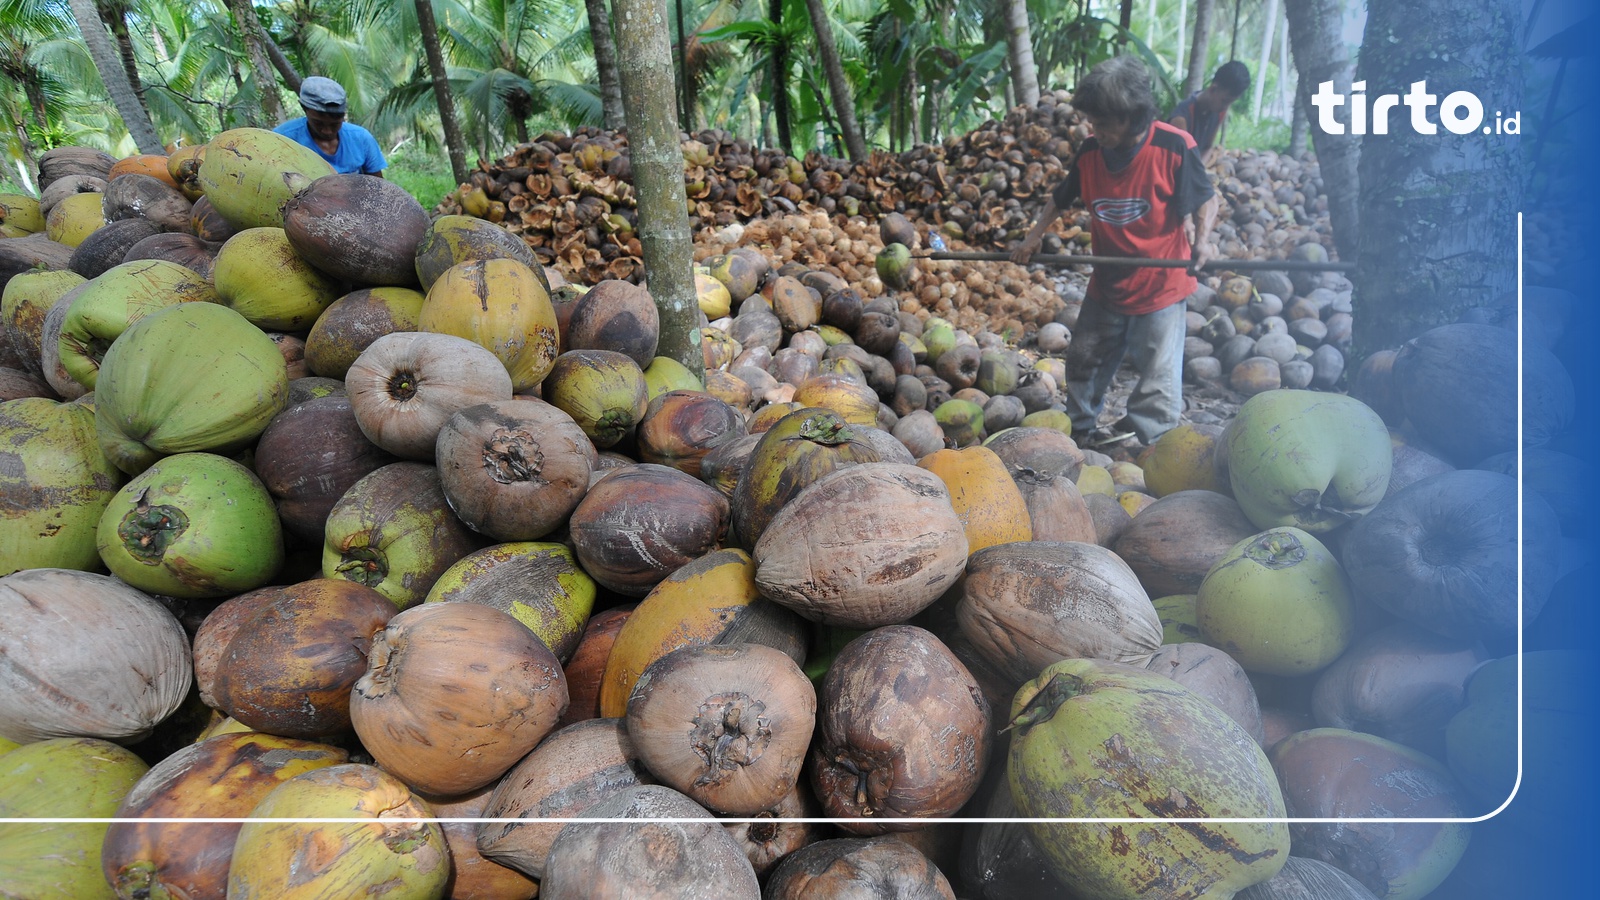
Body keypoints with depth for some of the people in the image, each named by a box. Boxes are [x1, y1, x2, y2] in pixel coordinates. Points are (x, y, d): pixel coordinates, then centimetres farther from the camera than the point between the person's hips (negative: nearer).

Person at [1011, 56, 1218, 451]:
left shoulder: (1174, 147, -17)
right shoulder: (1090, 153, -4)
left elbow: (1204, 200, -7)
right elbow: (1061, 199, 11)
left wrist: (1202, 240, -24)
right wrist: (1032, 238, 3)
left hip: (1161, 283, -5)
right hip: (1107, 282, 5)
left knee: (1158, 374, 2)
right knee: (1084, 359, 16)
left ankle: (1141, 437, 17)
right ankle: (1080, 427, 34)